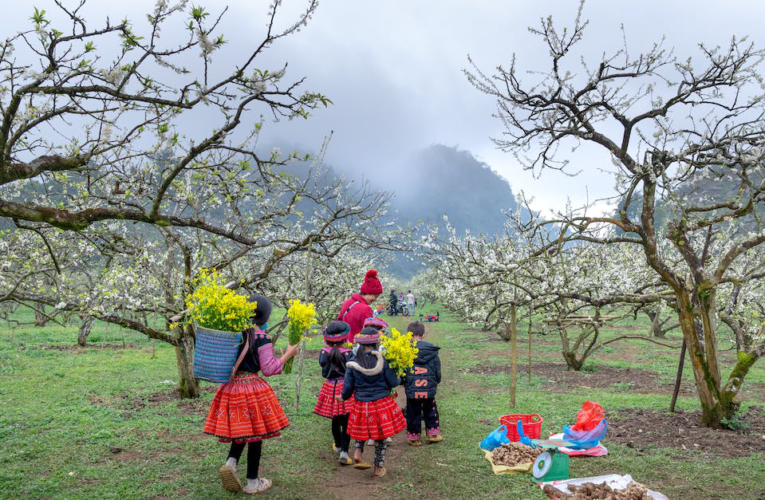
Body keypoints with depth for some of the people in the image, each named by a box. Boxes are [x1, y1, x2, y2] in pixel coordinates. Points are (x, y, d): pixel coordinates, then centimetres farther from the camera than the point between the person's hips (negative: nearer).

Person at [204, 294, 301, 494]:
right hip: (253, 388, -5)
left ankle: (230, 462, -1)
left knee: (241, 429, 22)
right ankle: (253, 482, 17)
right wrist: (288, 354, -3)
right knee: (255, 433, 7)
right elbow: (268, 369, -11)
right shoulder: (261, 338, -13)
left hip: (231, 387, 6)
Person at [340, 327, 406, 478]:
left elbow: (348, 386, -1)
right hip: (382, 403, -2)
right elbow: (392, 383, -7)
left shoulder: (353, 363, -6)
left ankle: (358, 452, 8)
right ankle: (379, 468, 24)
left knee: (363, 429, 28)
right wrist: (400, 379, 16)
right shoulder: (383, 360, -12)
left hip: (361, 405, 2)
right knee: (381, 436, 13)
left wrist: (343, 397, 19)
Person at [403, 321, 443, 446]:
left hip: (411, 389, -1)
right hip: (429, 388, 2)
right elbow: (437, 369, 7)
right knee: (430, 411, 20)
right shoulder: (432, 350, -1)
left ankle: (413, 437, 18)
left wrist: (403, 382, 14)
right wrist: (436, 382, 22)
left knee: (413, 413, 11)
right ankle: (433, 433, 25)